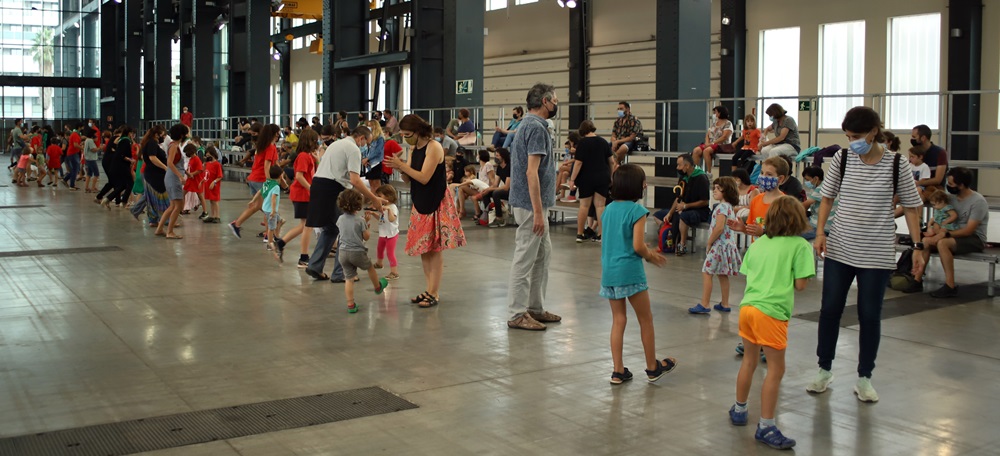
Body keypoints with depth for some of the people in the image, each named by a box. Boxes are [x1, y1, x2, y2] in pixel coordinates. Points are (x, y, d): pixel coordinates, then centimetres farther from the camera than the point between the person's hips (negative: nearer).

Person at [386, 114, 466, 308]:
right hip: (421, 203, 8)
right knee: (423, 248, 9)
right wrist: (400, 168, -9)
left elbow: (424, 177, -20)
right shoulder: (414, 150, 10)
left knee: (434, 248, -6)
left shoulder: (433, 147, -15)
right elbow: (409, 180, 10)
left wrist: (402, 166, -19)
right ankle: (429, 290, 17)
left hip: (437, 204, -8)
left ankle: (434, 293, -2)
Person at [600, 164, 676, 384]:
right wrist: (651, 256, 2)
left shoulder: (609, 209, 8)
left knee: (618, 320, 12)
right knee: (645, 319, 10)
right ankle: (653, 368, 22)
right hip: (630, 271, -6)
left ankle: (618, 371, 14)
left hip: (608, 271, 6)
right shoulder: (637, 211, -13)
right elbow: (638, 246, -19)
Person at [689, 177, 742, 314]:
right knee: (722, 275, 16)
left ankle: (704, 305, -7)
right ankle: (725, 304, 21)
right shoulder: (730, 206, 14)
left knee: (707, 273, -7)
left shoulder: (722, 206, -17)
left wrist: (709, 242, -13)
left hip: (720, 245, -10)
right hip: (728, 244, 10)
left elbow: (719, 228, -25)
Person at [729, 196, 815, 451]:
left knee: (749, 361, 23)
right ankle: (766, 427, 4)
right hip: (771, 312, -6)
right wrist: (787, 283, 14)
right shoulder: (800, 245, -3)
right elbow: (800, 284, -6)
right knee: (776, 369, 2)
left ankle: (739, 410, 37)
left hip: (747, 307, 7)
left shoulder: (758, 243, 13)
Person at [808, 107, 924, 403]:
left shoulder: (897, 165, -7)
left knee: (870, 316, 5)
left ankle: (864, 378, 19)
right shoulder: (842, 160, -2)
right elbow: (827, 197, 8)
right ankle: (824, 370, 22)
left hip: (877, 254, -2)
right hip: (839, 249, 2)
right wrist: (820, 232, -4)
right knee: (829, 309, 6)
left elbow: (911, 207, 0)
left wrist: (918, 247, -5)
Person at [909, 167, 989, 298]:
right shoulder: (952, 197, 7)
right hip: (955, 235, 8)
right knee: (926, 241, -13)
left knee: (942, 243, -32)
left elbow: (969, 230, -21)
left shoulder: (978, 202, -15)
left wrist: (946, 233, -25)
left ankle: (950, 286, -31)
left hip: (975, 239, -8)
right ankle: (917, 280, -16)